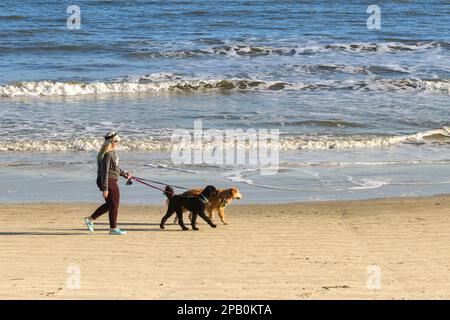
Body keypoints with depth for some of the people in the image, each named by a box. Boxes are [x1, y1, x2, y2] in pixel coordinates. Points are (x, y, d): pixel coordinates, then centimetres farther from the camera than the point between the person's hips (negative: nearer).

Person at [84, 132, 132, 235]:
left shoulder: (112, 152, 11)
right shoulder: (108, 154, -20)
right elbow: (104, 172, -22)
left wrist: (125, 174, 27)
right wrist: (105, 189, -23)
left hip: (111, 181, 10)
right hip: (109, 181, -10)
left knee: (109, 204, 19)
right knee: (114, 205, 2)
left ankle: (90, 219, 22)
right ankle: (113, 228, 13)